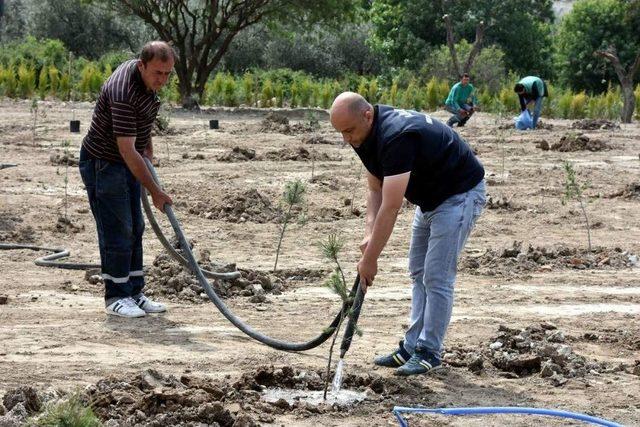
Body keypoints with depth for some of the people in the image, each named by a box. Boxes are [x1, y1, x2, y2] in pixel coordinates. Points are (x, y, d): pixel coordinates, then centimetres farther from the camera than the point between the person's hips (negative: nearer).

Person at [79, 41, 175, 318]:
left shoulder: (147, 79, -4)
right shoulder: (123, 93, -32)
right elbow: (126, 150, -33)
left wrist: (148, 147, 16)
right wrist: (154, 191, -31)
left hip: (128, 162, 9)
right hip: (102, 163, -9)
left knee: (134, 230, 10)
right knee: (117, 232, -6)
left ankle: (134, 292, 17)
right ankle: (116, 297, 3)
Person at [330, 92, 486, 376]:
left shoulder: (396, 137, -34)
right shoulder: (365, 137, -4)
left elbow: (391, 206, -34)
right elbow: (375, 190, 3)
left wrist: (370, 259, -29)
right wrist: (369, 234, -13)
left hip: (460, 193, -10)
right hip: (429, 197, 10)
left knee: (436, 277, -9)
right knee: (419, 273, 11)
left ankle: (429, 353, 0)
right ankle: (413, 347, 16)